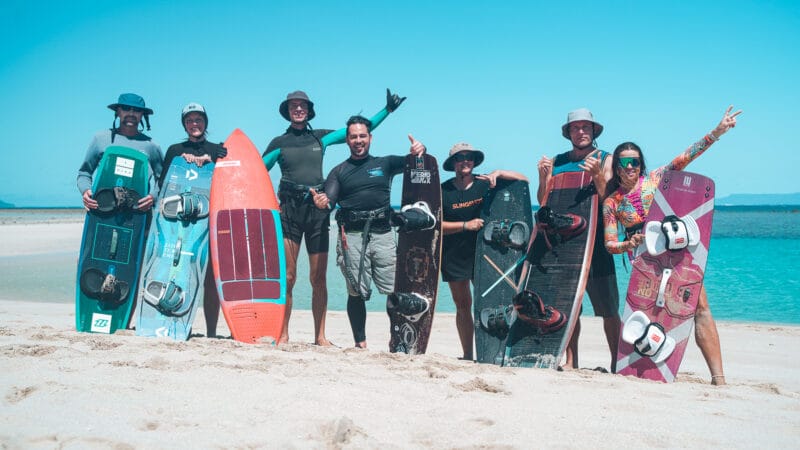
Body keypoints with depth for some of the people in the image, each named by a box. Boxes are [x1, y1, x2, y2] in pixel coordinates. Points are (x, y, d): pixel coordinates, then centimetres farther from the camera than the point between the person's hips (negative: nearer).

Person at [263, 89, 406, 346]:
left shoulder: (320, 137, 14)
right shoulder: (279, 143, 10)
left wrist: (387, 110, 15)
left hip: (318, 211, 2)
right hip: (289, 210, -1)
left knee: (319, 279, 2)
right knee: (287, 277, -5)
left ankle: (320, 336, 8)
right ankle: (283, 335, 3)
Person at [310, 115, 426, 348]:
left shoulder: (384, 164, 17)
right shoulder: (339, 171, 15)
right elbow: (329, 201, 3)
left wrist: (419, 151, -17)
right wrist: (321, 202, -22)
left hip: (382, 233, 1)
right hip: (352, 236, 0)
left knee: (397, 288, -7)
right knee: (356, 292, 0)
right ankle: (360, 344, 8)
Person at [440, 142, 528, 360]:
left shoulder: (485, 183, 1)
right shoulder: (443, 191, -2)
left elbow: (524, 180, 4)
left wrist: (499, 173, -10)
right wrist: (465, 225, -16)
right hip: (454, 256, 0)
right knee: (462, 305, 5)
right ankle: (467, 356, 13)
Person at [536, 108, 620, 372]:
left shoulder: (606, 160, 5)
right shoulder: (556, 162, 13)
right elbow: (544, 203, 9)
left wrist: (597, 175, -21)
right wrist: (543, 177, -8)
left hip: (596, 243, -3)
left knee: (609, 309, -3)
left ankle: (617, 362, 5)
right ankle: (570, 361, 13)